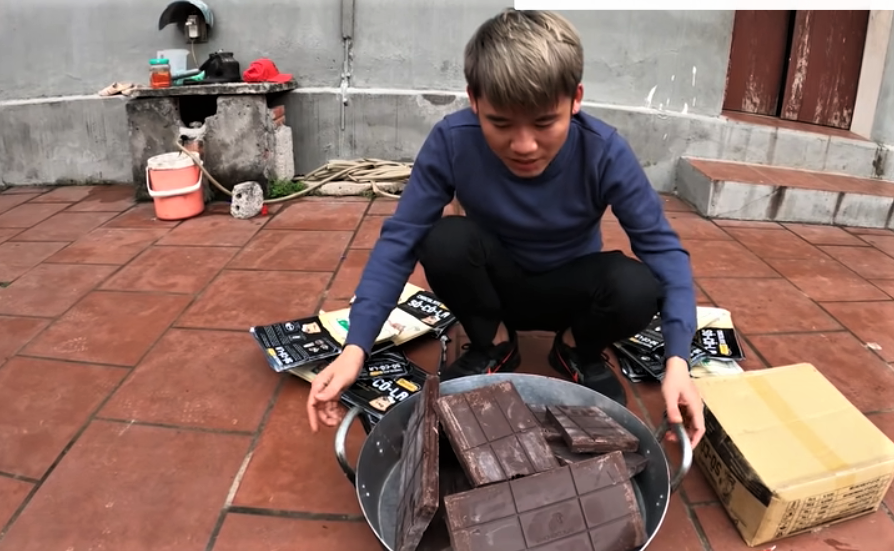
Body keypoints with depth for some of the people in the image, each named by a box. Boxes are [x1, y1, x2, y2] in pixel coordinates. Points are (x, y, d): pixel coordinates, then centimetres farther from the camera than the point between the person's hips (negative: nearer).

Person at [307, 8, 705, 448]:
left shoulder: (604, 152, -26)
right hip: (495, 286, 0)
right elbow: (399, 239, -24)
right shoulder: (451, 141, -27)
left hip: (569, 290, 0)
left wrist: (676, 361, -35)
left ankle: (578, 348, 4)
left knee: (637, 287, -31)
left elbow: (662, 247, -22)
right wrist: (355, 348, -34)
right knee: (445, 240, -31)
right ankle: (492, 345, -1)